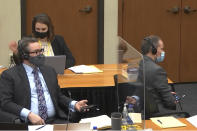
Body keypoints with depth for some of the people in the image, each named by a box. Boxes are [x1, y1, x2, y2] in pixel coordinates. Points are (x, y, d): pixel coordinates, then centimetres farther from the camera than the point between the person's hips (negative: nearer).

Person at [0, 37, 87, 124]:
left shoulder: (50, 71, 21)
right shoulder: (9, 75, 3)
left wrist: (74, 104, 5)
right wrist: (28, 114, -19)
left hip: (55, 120, 4)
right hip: (28, 123, -4)